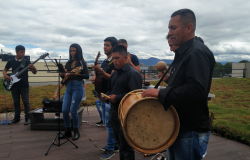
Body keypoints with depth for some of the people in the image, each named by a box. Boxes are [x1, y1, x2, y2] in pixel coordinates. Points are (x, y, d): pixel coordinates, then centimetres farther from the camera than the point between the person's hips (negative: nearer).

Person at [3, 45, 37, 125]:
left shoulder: (26, 61, -1)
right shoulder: (11, 61, 5)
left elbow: (34, 72, -4)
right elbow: (4, 70, 16)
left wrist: (33, 68, -26)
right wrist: (5, 75, -5)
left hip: (24, 86, -2)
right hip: (14, 86, 2)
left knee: (26, 102, -1)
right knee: (16, 102, 12)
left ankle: (27, 118, 8)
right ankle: (17, 118, 24)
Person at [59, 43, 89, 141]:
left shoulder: (82, 62, -2)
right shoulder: (69, 63, 14)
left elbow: (87, 76, -11)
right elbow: (64, 74, 16)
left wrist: (76, 74, -24)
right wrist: (63, 74, -6)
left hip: (77, 87, -6)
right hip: (68, 87, 6)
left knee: (73, 111, -6)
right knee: (64, 110, 2)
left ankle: (76, 131, 14)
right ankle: (67, 131, 20)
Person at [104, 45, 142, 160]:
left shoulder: (133, 73, -14)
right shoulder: (115, 73, 14)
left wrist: (117, 98, -21)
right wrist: (106, 96, 2)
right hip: (114, 111, 9)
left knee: (126, 146, 2)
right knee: (120, 143, 21)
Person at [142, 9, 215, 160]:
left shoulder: (198, 52, -18)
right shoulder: (184, 53, 13)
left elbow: (196, 90, -32)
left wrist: (161, 93, -25)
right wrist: (161, 93, 6)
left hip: (190, 131, -10)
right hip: (178, 127, 10)